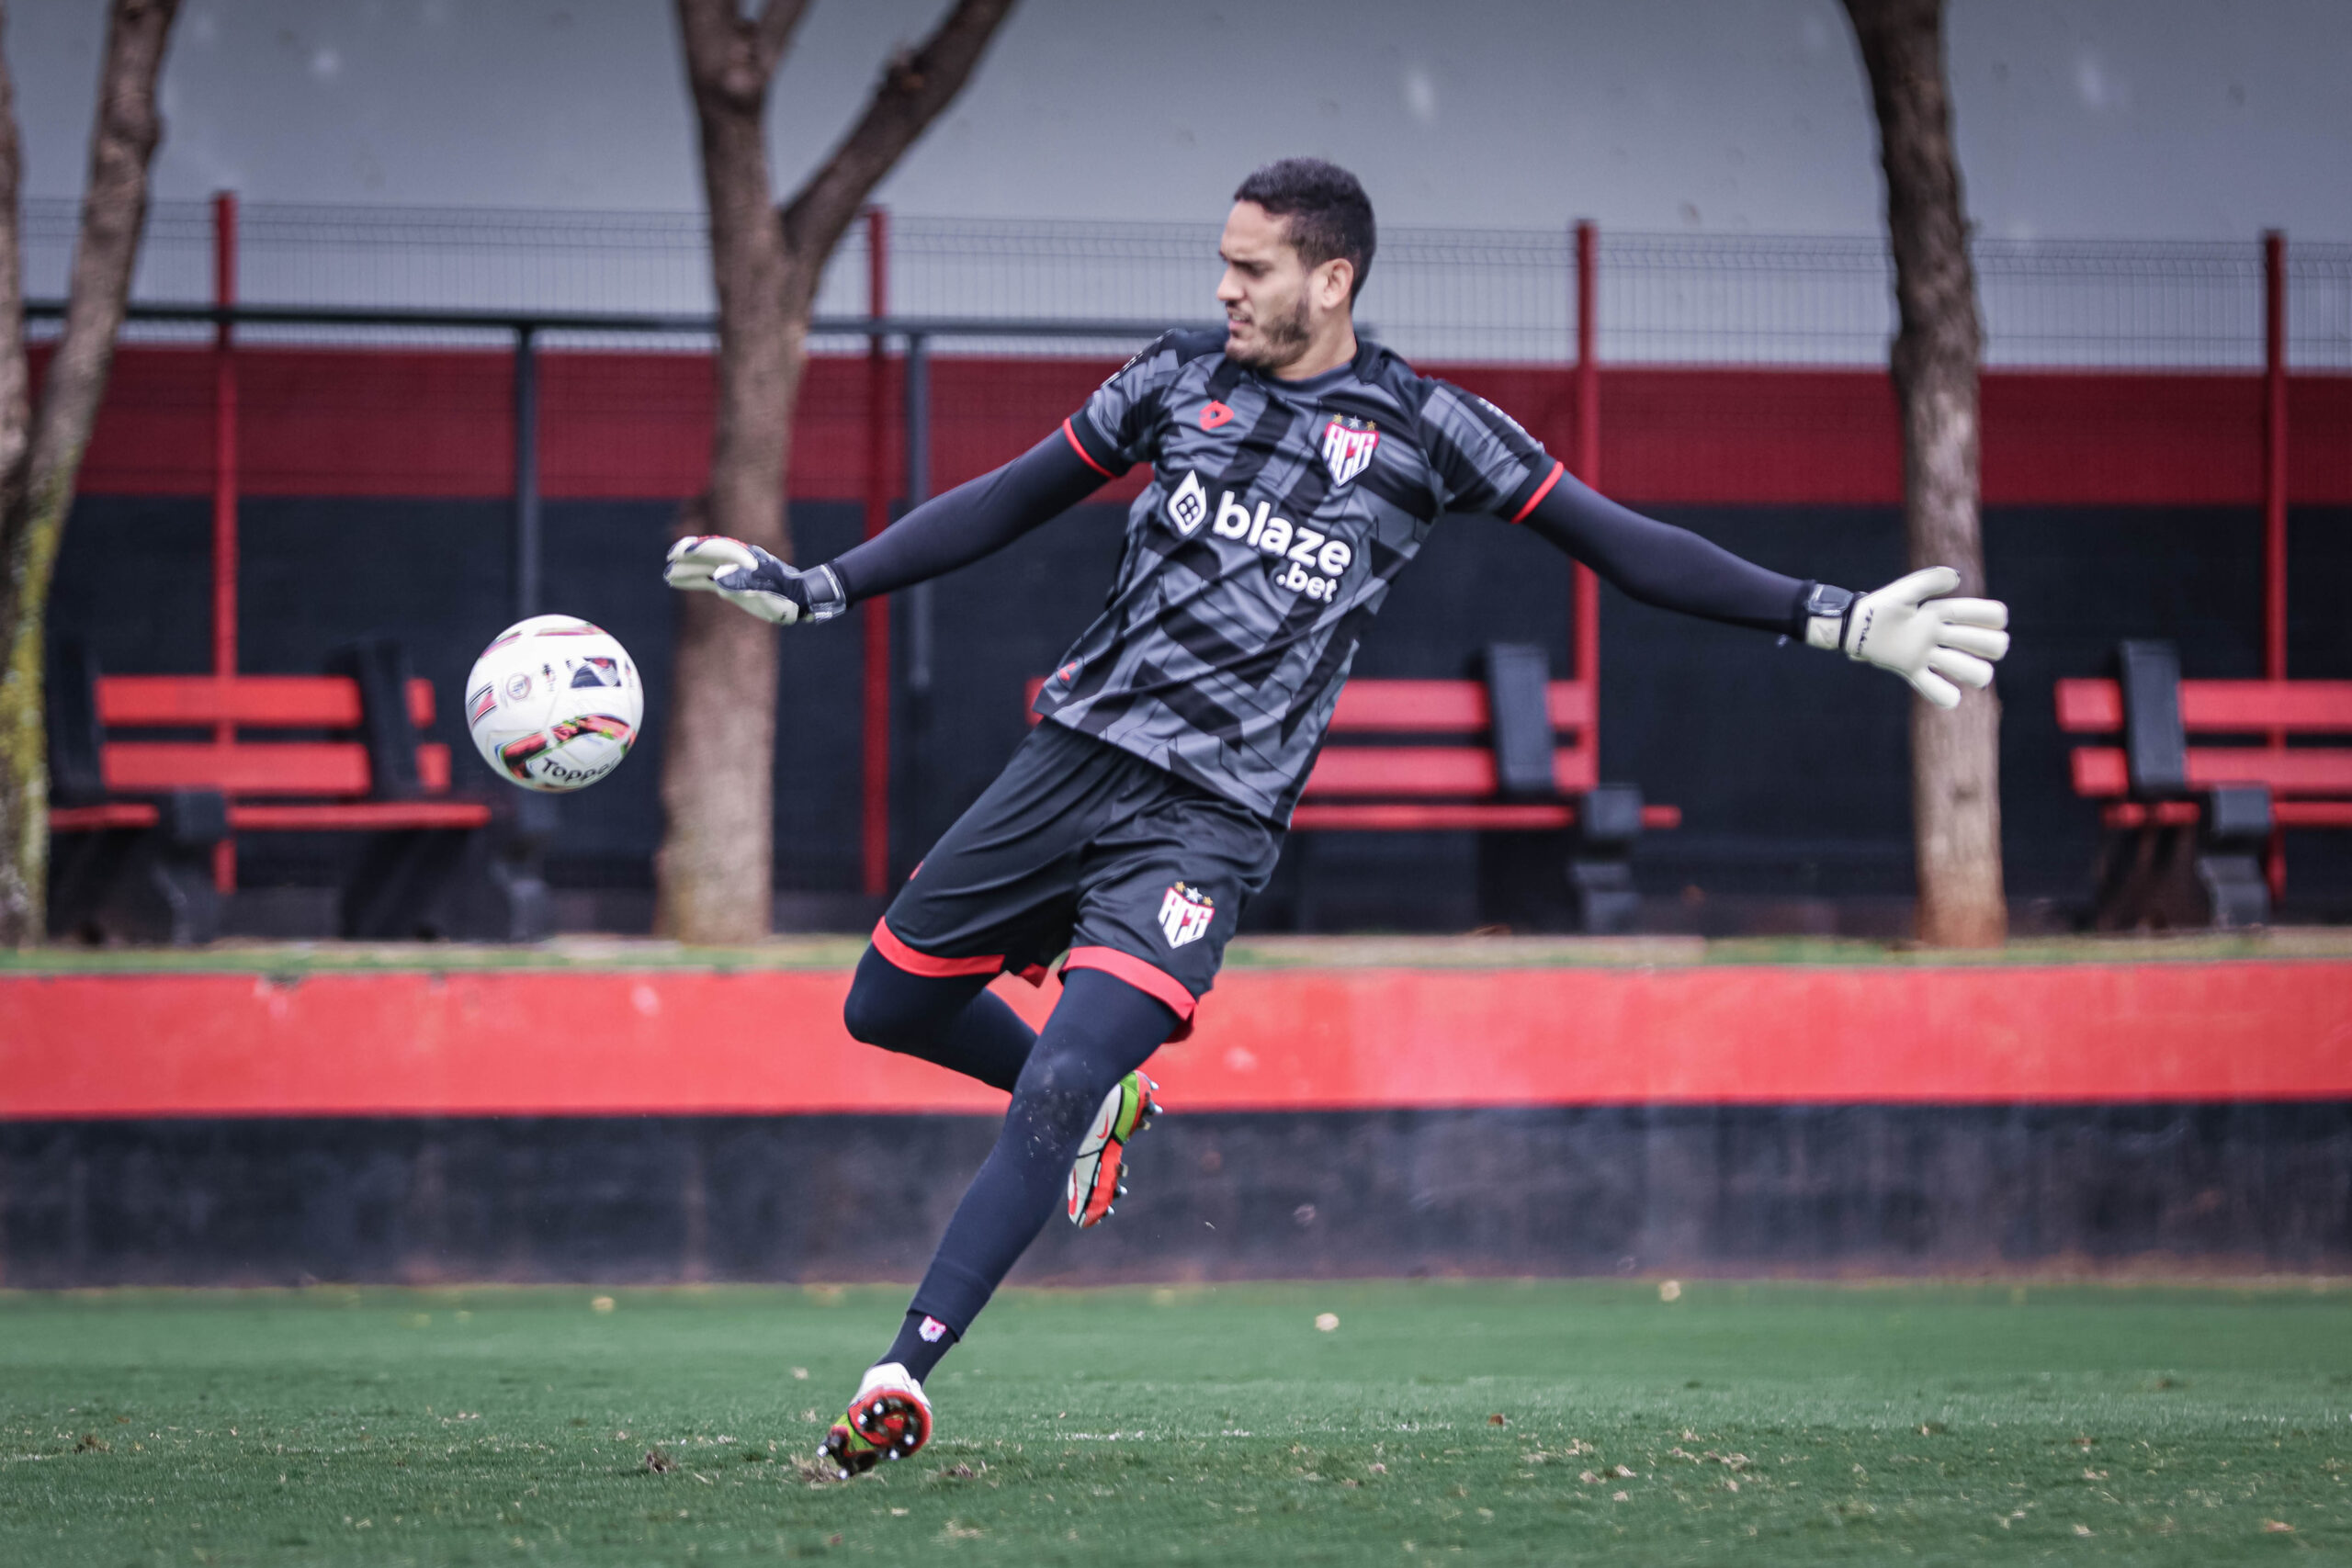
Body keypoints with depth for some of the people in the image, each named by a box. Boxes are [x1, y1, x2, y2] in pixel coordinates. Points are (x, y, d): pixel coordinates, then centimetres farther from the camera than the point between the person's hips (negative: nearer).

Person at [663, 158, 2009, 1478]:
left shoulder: (1421, 429, -1)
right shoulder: (1178, 382, 7)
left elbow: (1620, 545, 1)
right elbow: (1006, 506, 17)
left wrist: (1838, 622, -5)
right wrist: (816, 589, 14)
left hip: (1214, 816, -4)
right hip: (1079, 754, 4)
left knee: (1057, 1085, -20)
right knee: (889, 1004, 9)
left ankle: (903, 1379, -18)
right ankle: (1100, 1103, 36)